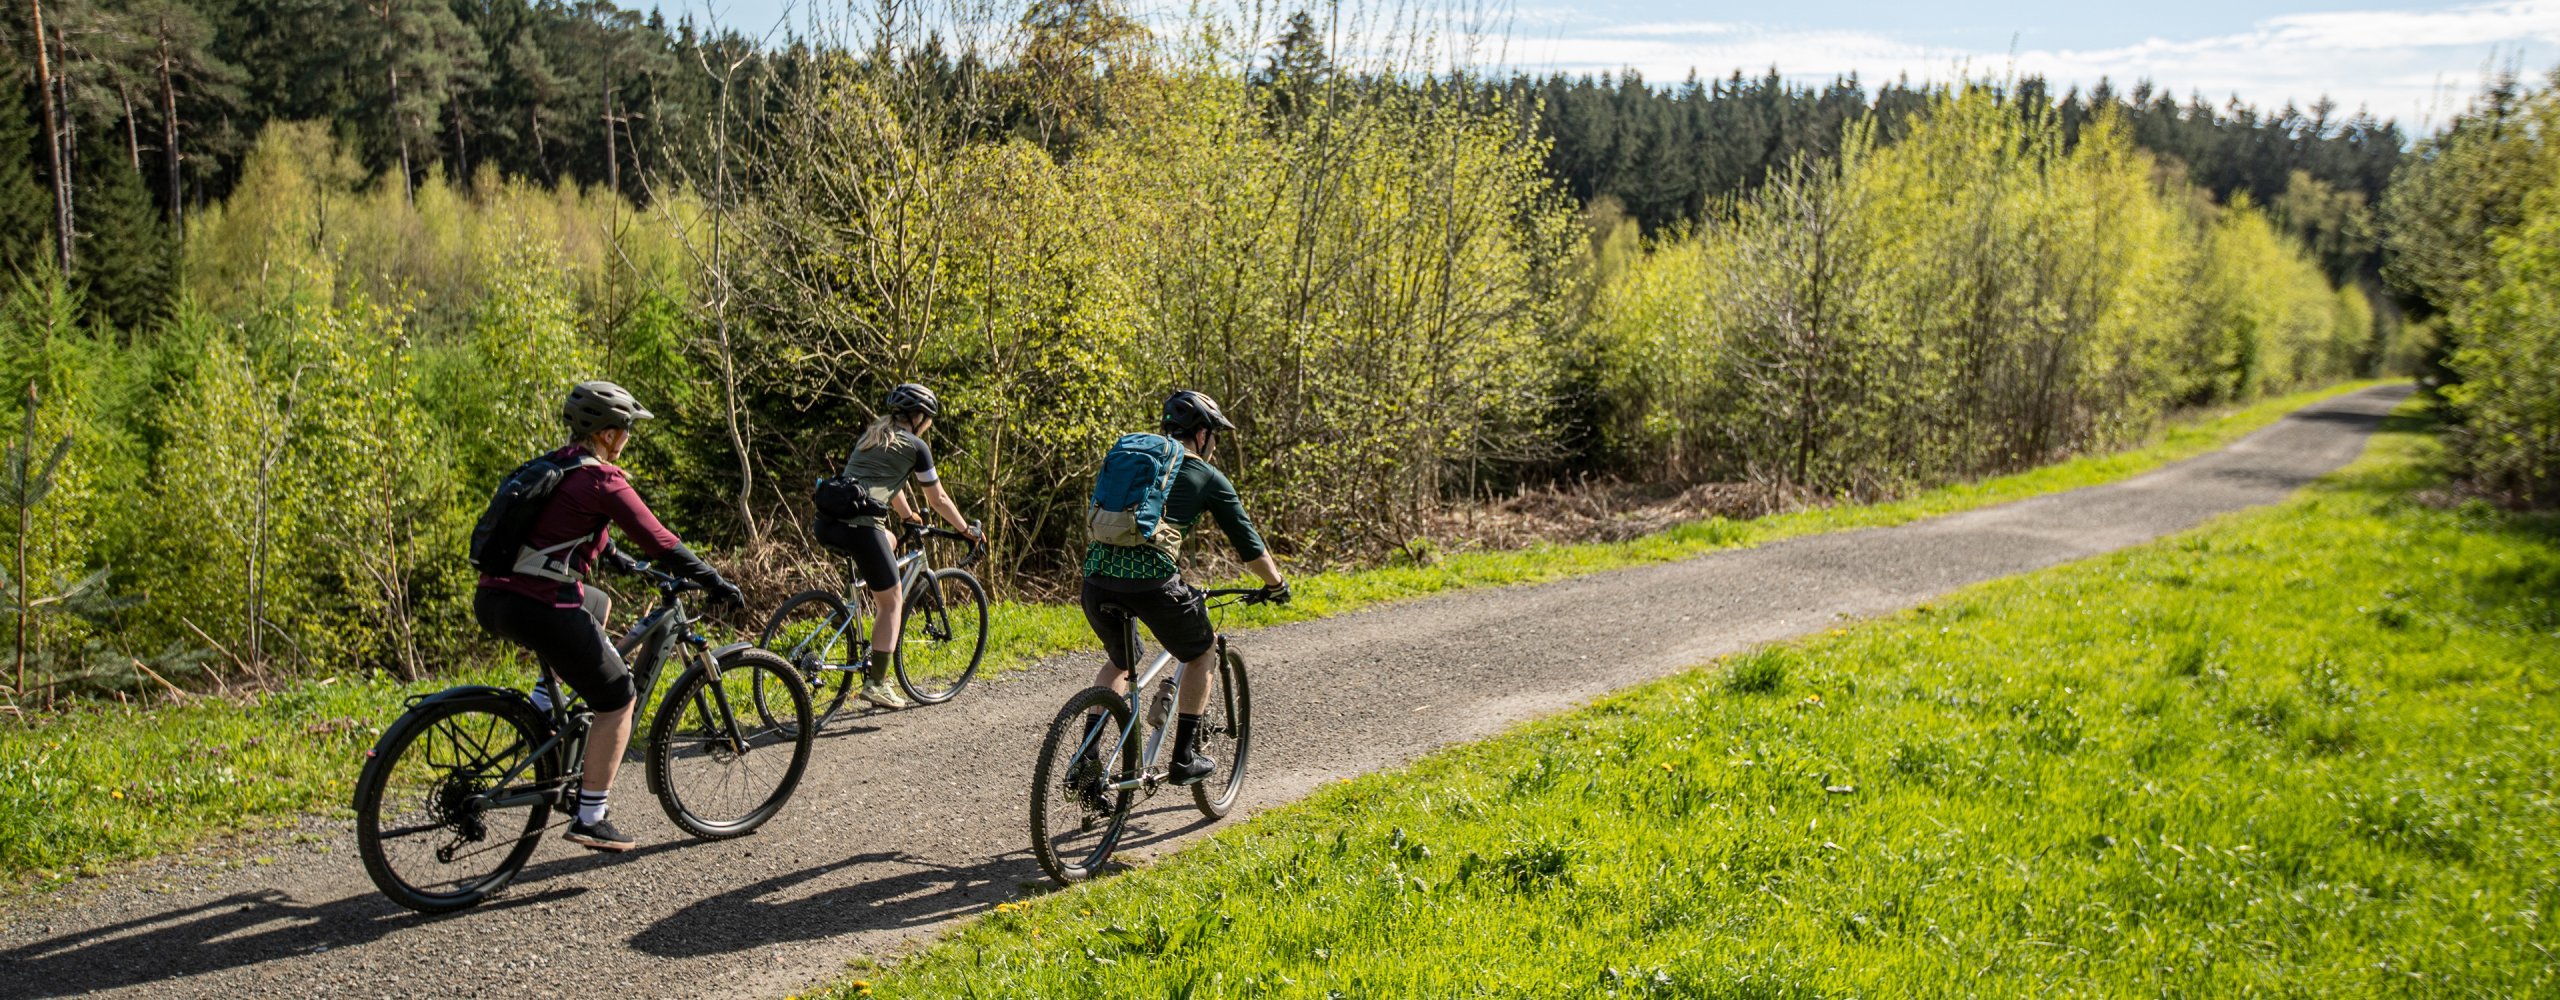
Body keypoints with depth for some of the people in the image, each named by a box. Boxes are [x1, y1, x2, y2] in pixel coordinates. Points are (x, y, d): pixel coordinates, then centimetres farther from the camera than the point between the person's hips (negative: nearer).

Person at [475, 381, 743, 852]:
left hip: (492, 600, 9)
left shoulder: (555, 465, 17)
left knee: (598, 604, 36)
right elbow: (660, 542, -11)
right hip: (540, 608, -9)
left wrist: (616, 558, 44)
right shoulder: (600, 480, -9)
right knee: (618, 698, 5)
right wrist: (716, 583, -2)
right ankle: (590, 820, 6)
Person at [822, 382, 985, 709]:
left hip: (827, 522, 8)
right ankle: (877, 684, 0)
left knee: (888, 542, 35)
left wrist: (908, 515, 55)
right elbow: (938, 499, 15)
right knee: (891, 602, 4)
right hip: (858, 523, -8)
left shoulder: (871, 435, 27)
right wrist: (967, 529, 29)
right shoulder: (915, 446, 7)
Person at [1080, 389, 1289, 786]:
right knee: (1202, 652, 23)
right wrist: (1276, 585, 32)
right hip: (1151, 579, -5)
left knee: (1119, 661, 31)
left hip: (1096, 574, 5)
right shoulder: (1208, 477, 11)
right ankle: (1184, 758, 21)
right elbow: (1248, 544, 15)